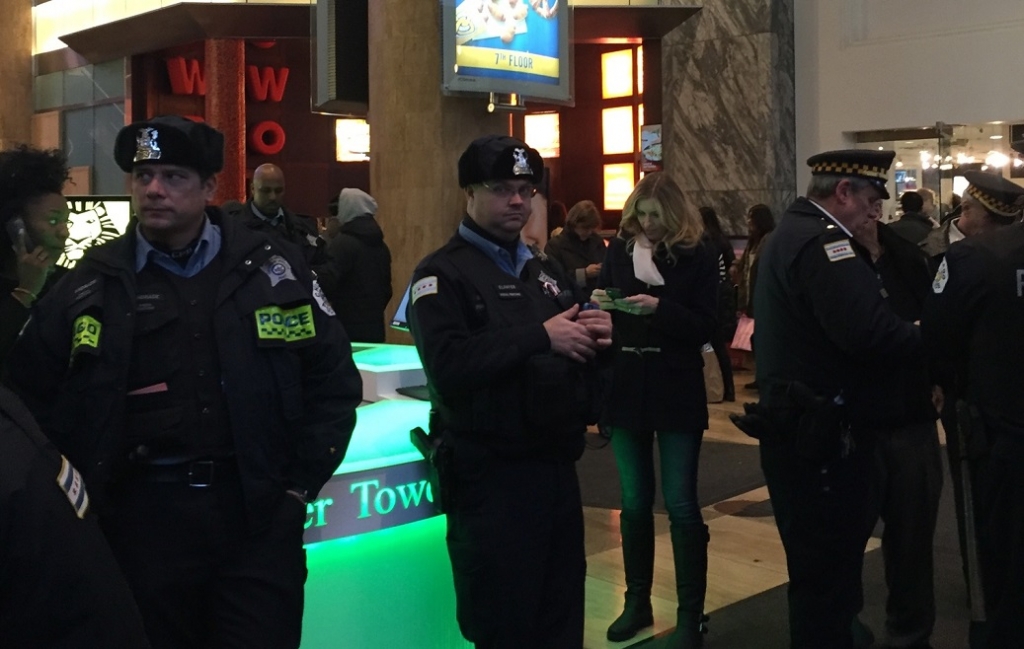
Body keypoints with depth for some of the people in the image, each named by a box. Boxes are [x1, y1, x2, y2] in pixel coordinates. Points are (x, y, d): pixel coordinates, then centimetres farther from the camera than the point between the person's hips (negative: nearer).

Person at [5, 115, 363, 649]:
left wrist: (301, 484, 2)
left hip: (259, 513, 0)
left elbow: (334, 380, 6)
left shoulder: (272, 270, 3)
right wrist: (87, 494, 2)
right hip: (140, 520, 1)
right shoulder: (90, 287, 4)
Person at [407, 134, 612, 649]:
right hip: (491, 478, -7)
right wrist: (540, 337, -21)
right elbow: (448, 366, -23)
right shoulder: (442, 274, -6)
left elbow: (581, 353, 21)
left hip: (557, 467, 7)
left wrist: (599, 336, -1)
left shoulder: (546, 272, 16)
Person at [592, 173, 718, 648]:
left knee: (680, 506, 1)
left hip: (677, 395, -4)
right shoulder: (619, 248, 5)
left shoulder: (698, 254, -4)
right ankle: (637, 602, 25)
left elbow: (707, 325, -9)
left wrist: (660, 308, -23)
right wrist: (600, 304, -10)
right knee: (634, 503, 12)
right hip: (627, 390, 4)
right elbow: (607, 314, 13)